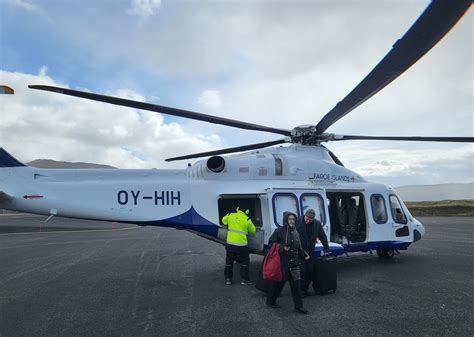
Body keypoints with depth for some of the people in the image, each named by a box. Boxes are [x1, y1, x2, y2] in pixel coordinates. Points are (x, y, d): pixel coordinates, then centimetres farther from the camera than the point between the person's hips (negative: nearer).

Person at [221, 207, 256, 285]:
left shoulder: (230, 215, -1)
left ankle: (228, 278, 23)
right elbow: (252, 230, 4)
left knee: (229, 261, 17)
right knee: (244, 262, 13)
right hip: (241, 245, -3)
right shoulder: (247, 220, -9)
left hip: (230, 243, 3)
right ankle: (244, 279, 16)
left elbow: (224, 221, 18)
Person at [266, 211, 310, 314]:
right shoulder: (279, 231, -12)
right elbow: (271, 244, -10)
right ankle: (270, 302, 28)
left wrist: (304, 255, 8)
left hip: (294, 264, 6)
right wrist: (281, 248, -21)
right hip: (282, 263, -5)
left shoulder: (295, 232, 9)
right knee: (278, 284, 8)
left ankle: (298, 306, 16)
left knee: (296, 285, 6)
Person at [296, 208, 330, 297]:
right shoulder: (298, 222, -14)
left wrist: (326, 250, 10)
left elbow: (323, 237, 9)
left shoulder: (317, 224, -2)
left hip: (310, 251, 4)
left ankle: (305, 289, 22)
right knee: (302, 270, -6)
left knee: (310, 271, 7)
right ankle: (301, 290, 8)